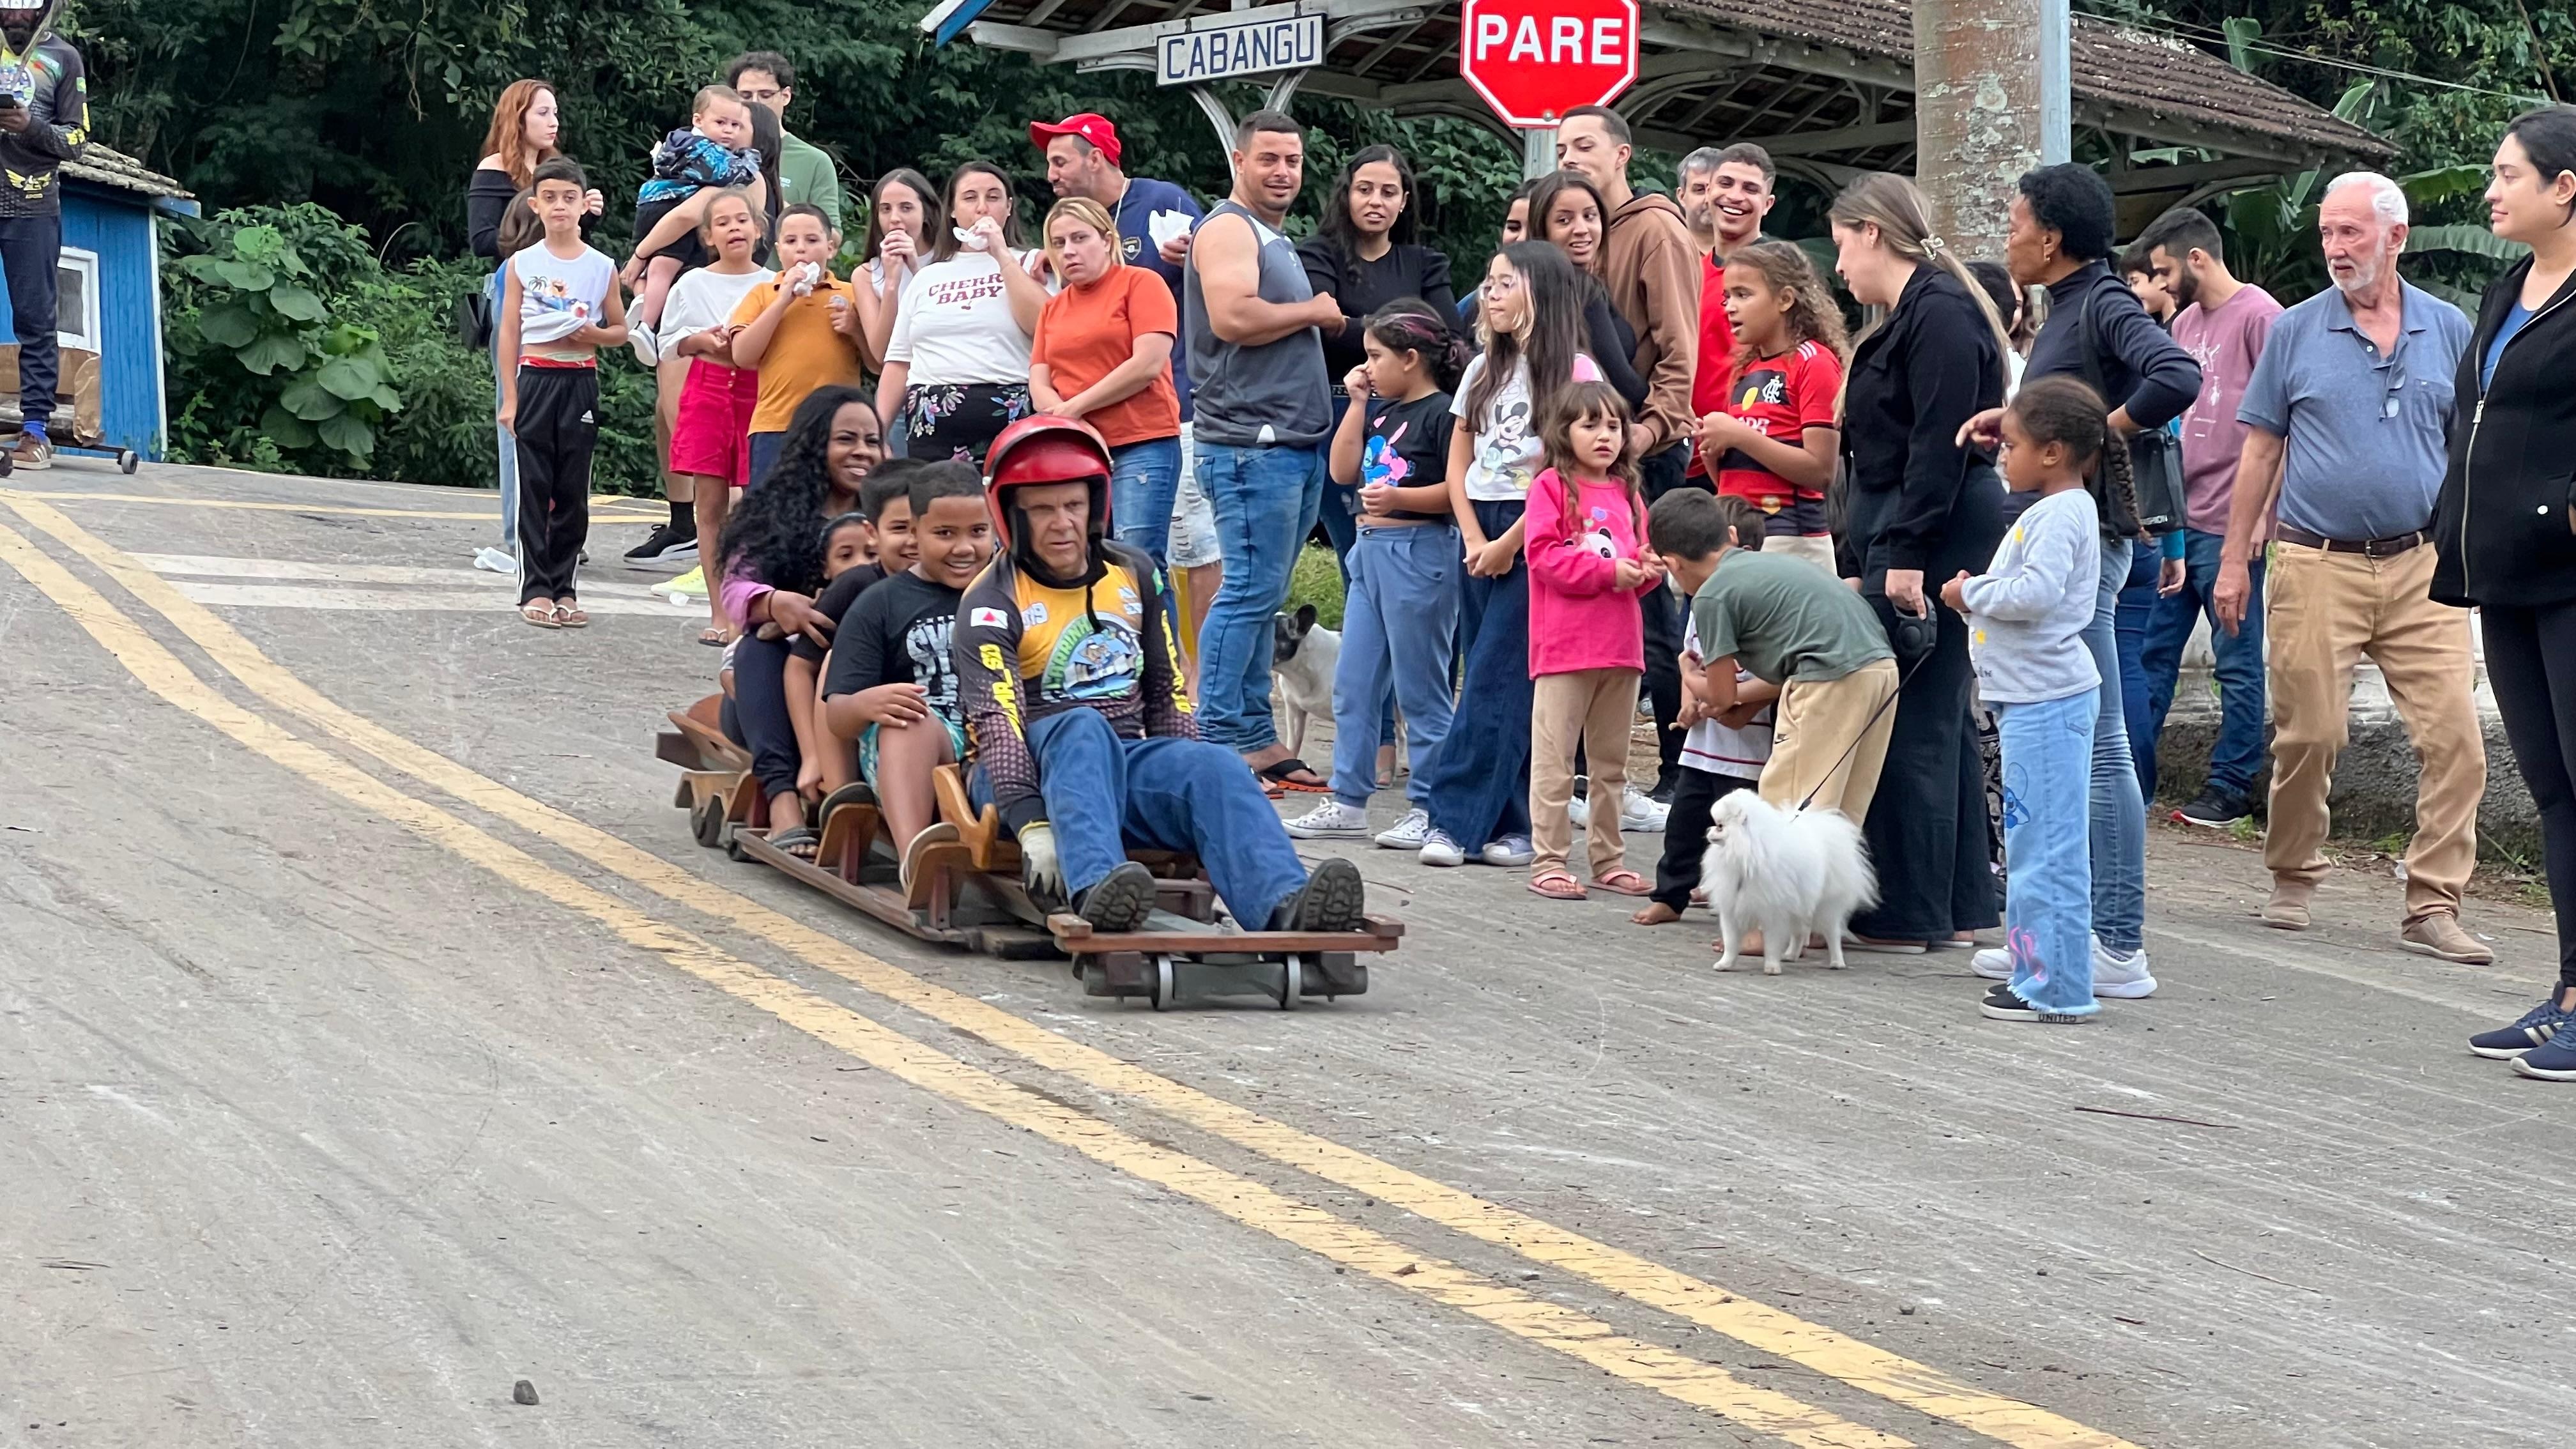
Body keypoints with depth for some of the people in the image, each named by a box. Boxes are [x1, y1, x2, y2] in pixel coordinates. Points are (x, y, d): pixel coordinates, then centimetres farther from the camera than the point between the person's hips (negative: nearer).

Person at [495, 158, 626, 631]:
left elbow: (621, 331, 12)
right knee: (534, 488, -2)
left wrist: (595, 335, -10)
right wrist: (510, 397, -2)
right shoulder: (522, 264, 3)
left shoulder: (602, 267, 5)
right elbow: (510, 333, 4)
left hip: (580, 383, 1)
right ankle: (535, 589, 0)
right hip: (535, 379, -1)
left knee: (573, 490, 2)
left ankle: (562, 587, 9)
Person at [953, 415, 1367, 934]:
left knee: (1213, 765, -26)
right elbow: (997, 721, -20)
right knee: (1082, 729, -36)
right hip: (1033, 772, -4)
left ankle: (1284, 905, -54)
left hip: (1125, 762, 4)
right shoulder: (992, 603, -6)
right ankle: (1094, 887, -63)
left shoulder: (1134, 576, 13)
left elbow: (1167, 694, 17)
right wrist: (1031, 827, -34)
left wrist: (1190, 779, 2)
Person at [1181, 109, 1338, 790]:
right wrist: (1313, 312, -10)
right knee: (1250, 591, -11)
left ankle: (1256, 739, 13)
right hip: (1252, 444, -10)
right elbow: (1232, 317, -23)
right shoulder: (1228, 229, -8)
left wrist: (1324, 324, 12)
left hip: (1296, 443, 10)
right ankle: (1217, 742, -9)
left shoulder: (1278, 241, 23)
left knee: (1261, 595, 10)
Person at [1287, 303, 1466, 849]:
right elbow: (1343, 472, 12)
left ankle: (1428, 809, 5)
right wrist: (1357, 404, 9)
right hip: (1371, 551, 9)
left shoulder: (1442, 413, -11)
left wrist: (1400, 498, -28)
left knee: (1420, 690, -2)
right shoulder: (1381, 410, 15)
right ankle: (1348, 802, 16)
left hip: (1419, 553, -9)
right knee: (1353, 684, 10)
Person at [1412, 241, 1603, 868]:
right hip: (1480, 534, 6)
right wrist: (1475, 540, -2)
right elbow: (1458, 464, 12)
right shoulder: (1483, 370, 15)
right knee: (1495, 683, 3)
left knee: (1494, 682, -10)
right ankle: (1511, 825, 4)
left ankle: (1456, 817, -11)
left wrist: (1509, 544, -10)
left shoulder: (1574, 372, -5)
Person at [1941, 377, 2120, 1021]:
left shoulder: (2062, 515, -15)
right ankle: (2042, 974, 22)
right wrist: (1979, 593, 8)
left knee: (2046, 845, -8)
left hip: (2046, 700, -11)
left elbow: (2035, 593, -27)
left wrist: (1972, 592, -12)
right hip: (2033, 695, 11)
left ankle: (2055, 987, -6)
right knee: (2035, 841, 15)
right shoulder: (2052, 510, 18)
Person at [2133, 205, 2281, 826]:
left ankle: (2231, 786, 7)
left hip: (2229, 522, -8)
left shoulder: (2259, 317, -10)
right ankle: (2132, 779, 14)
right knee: (2154, 653, 10)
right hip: (2175, 517, 8)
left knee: (2238, 663, 2)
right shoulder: (2186, 321, 15)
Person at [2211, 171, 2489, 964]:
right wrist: (2234, 559, 5)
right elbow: (2261, 452, 8)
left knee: (2454, 736, -8)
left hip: (2422, 567, 1)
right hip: (2317, 565, -1)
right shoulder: (2295, 331, 5)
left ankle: (2433, 905, -4)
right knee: (2308, 735, 1)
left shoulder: (2449, 331, 8)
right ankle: (2292, 882, 21)